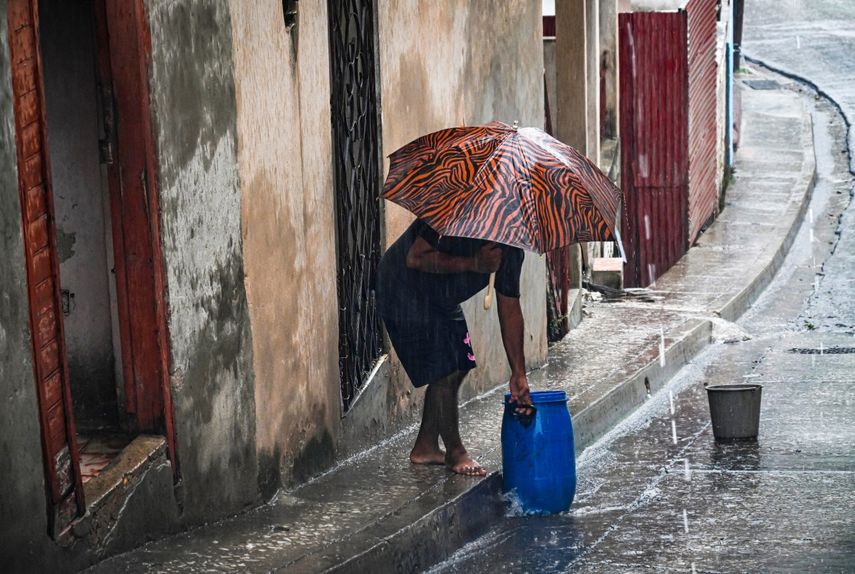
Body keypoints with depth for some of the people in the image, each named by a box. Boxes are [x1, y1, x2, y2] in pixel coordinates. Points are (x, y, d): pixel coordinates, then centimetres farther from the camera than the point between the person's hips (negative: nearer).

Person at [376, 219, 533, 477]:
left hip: (442, 301, 9)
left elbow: (509, 308, -6)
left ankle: (425, 448, 21)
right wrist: (473, 263, -35)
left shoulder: (512, 249, -8)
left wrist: (519, 374, -10)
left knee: (459, 367, 7)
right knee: (444, 372, -11)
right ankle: (455, 451, 5)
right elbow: (416, 257, -32)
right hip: (405, 289, -8)